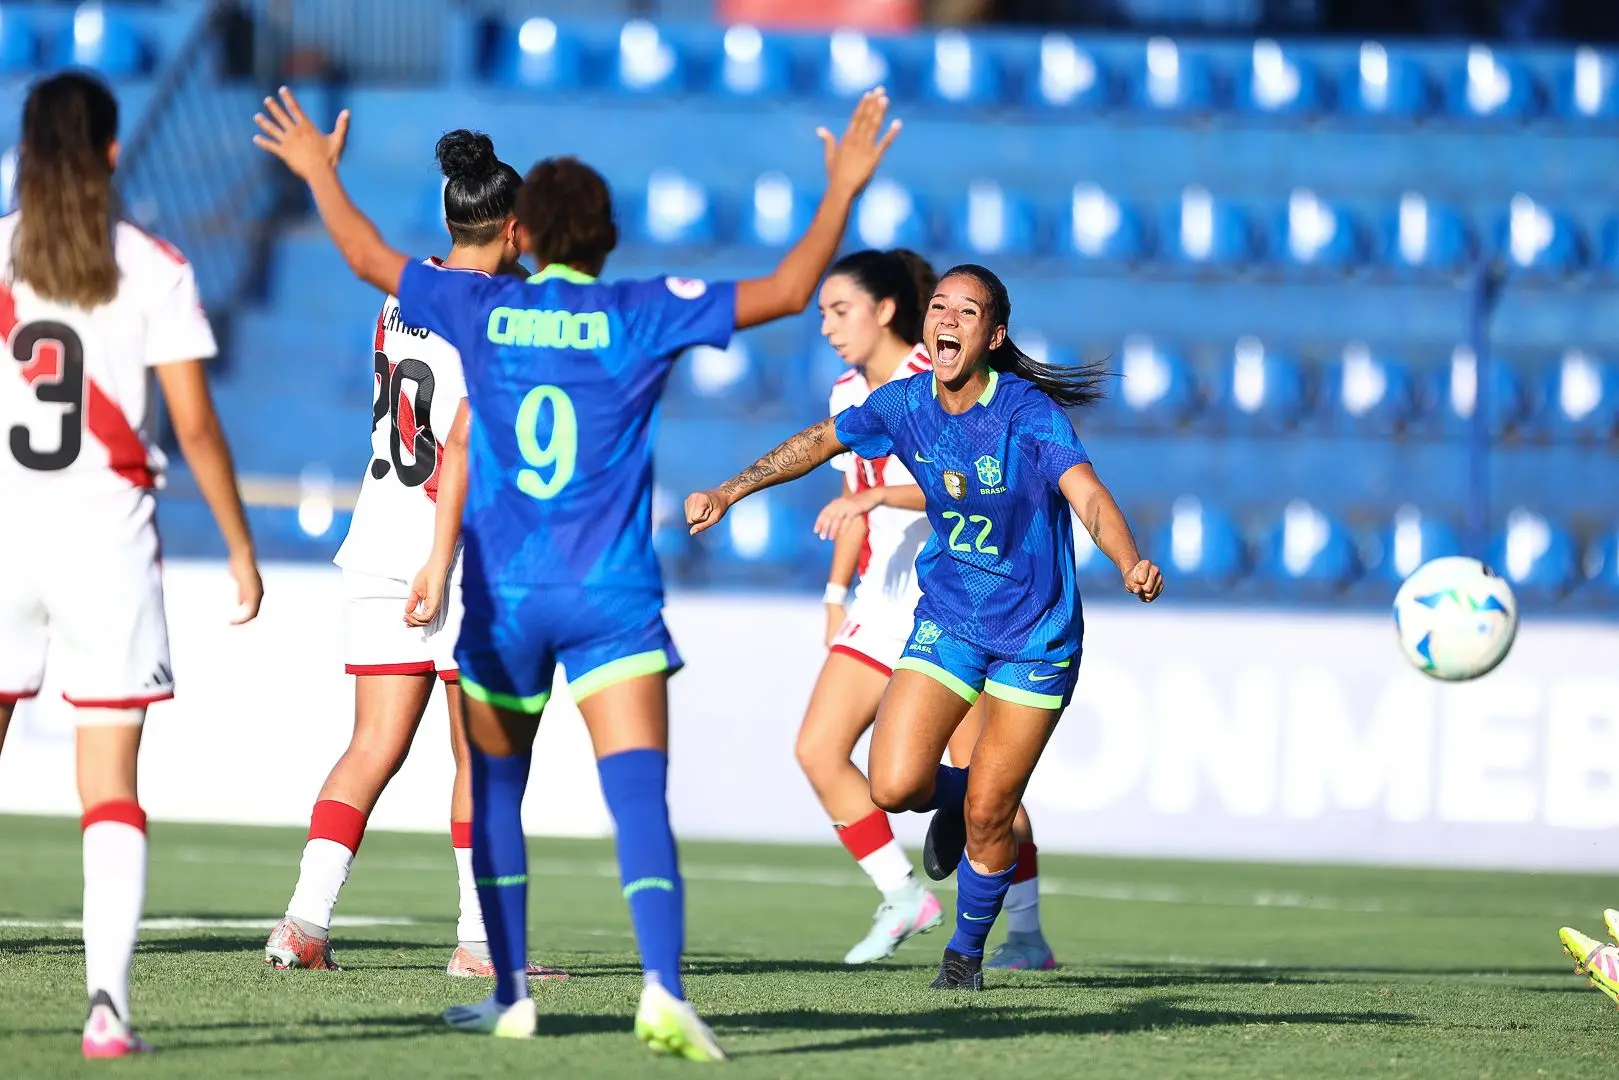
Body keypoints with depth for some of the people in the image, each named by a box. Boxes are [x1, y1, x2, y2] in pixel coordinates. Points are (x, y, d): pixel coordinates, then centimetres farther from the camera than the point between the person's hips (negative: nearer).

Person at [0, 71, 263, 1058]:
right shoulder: (154, 271, -2)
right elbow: (195, 427, -2)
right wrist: (241, 549, 8)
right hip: (106, 539, -1)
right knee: (112, 791, 2)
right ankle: (108, 998, -10)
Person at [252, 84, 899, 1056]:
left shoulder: (482, 311, 2)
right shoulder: (642, 314, -3)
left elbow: (372, 259, 17)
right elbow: (788, 290, -4)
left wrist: (318, 173, 32)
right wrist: (843, 189, 6)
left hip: (501, 594, 2)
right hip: (613, 596, -2)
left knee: (497, 794, 18)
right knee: (640, 798, -11)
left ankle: (511, 996, 21)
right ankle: (663, 990, -28)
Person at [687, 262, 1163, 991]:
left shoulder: (1030, 414, -20)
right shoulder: (905, 404, -6)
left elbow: (1088, 497, -33)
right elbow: (818, 443, 12)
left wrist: (1130, 565, -51)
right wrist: (730, 491, 11)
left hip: (1035, 637, -3)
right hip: (947, 621, 3)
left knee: (986, 817, -1)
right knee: (894, 786, -15)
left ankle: (966, 951, 26)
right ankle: (953, 799, 23)